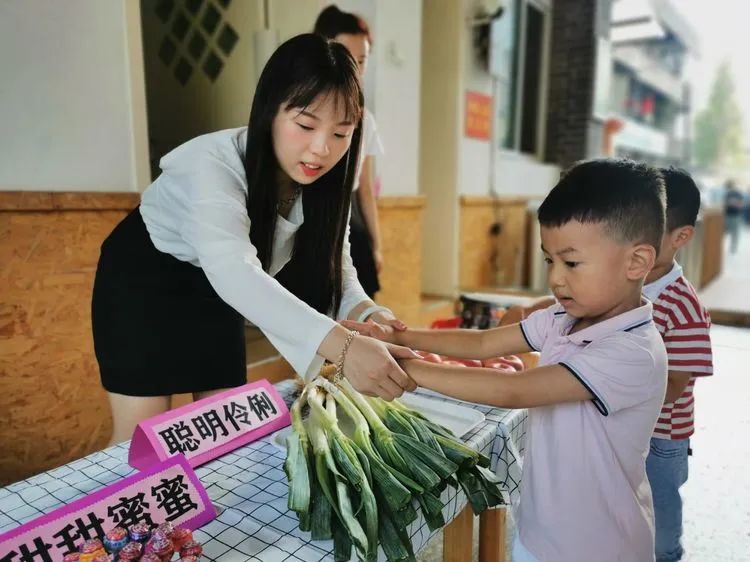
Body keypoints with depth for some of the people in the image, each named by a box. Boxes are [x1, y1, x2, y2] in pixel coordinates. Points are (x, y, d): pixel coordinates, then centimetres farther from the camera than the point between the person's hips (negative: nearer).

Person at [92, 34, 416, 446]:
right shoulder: (213, 163, -34)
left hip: (214, 293, 5)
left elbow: (334, 269, -15)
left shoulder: (324, 181, -15)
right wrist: (340, 344, -63)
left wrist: (365, 314, -38)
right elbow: (234, 270, -50)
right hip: (143, 278, -5)